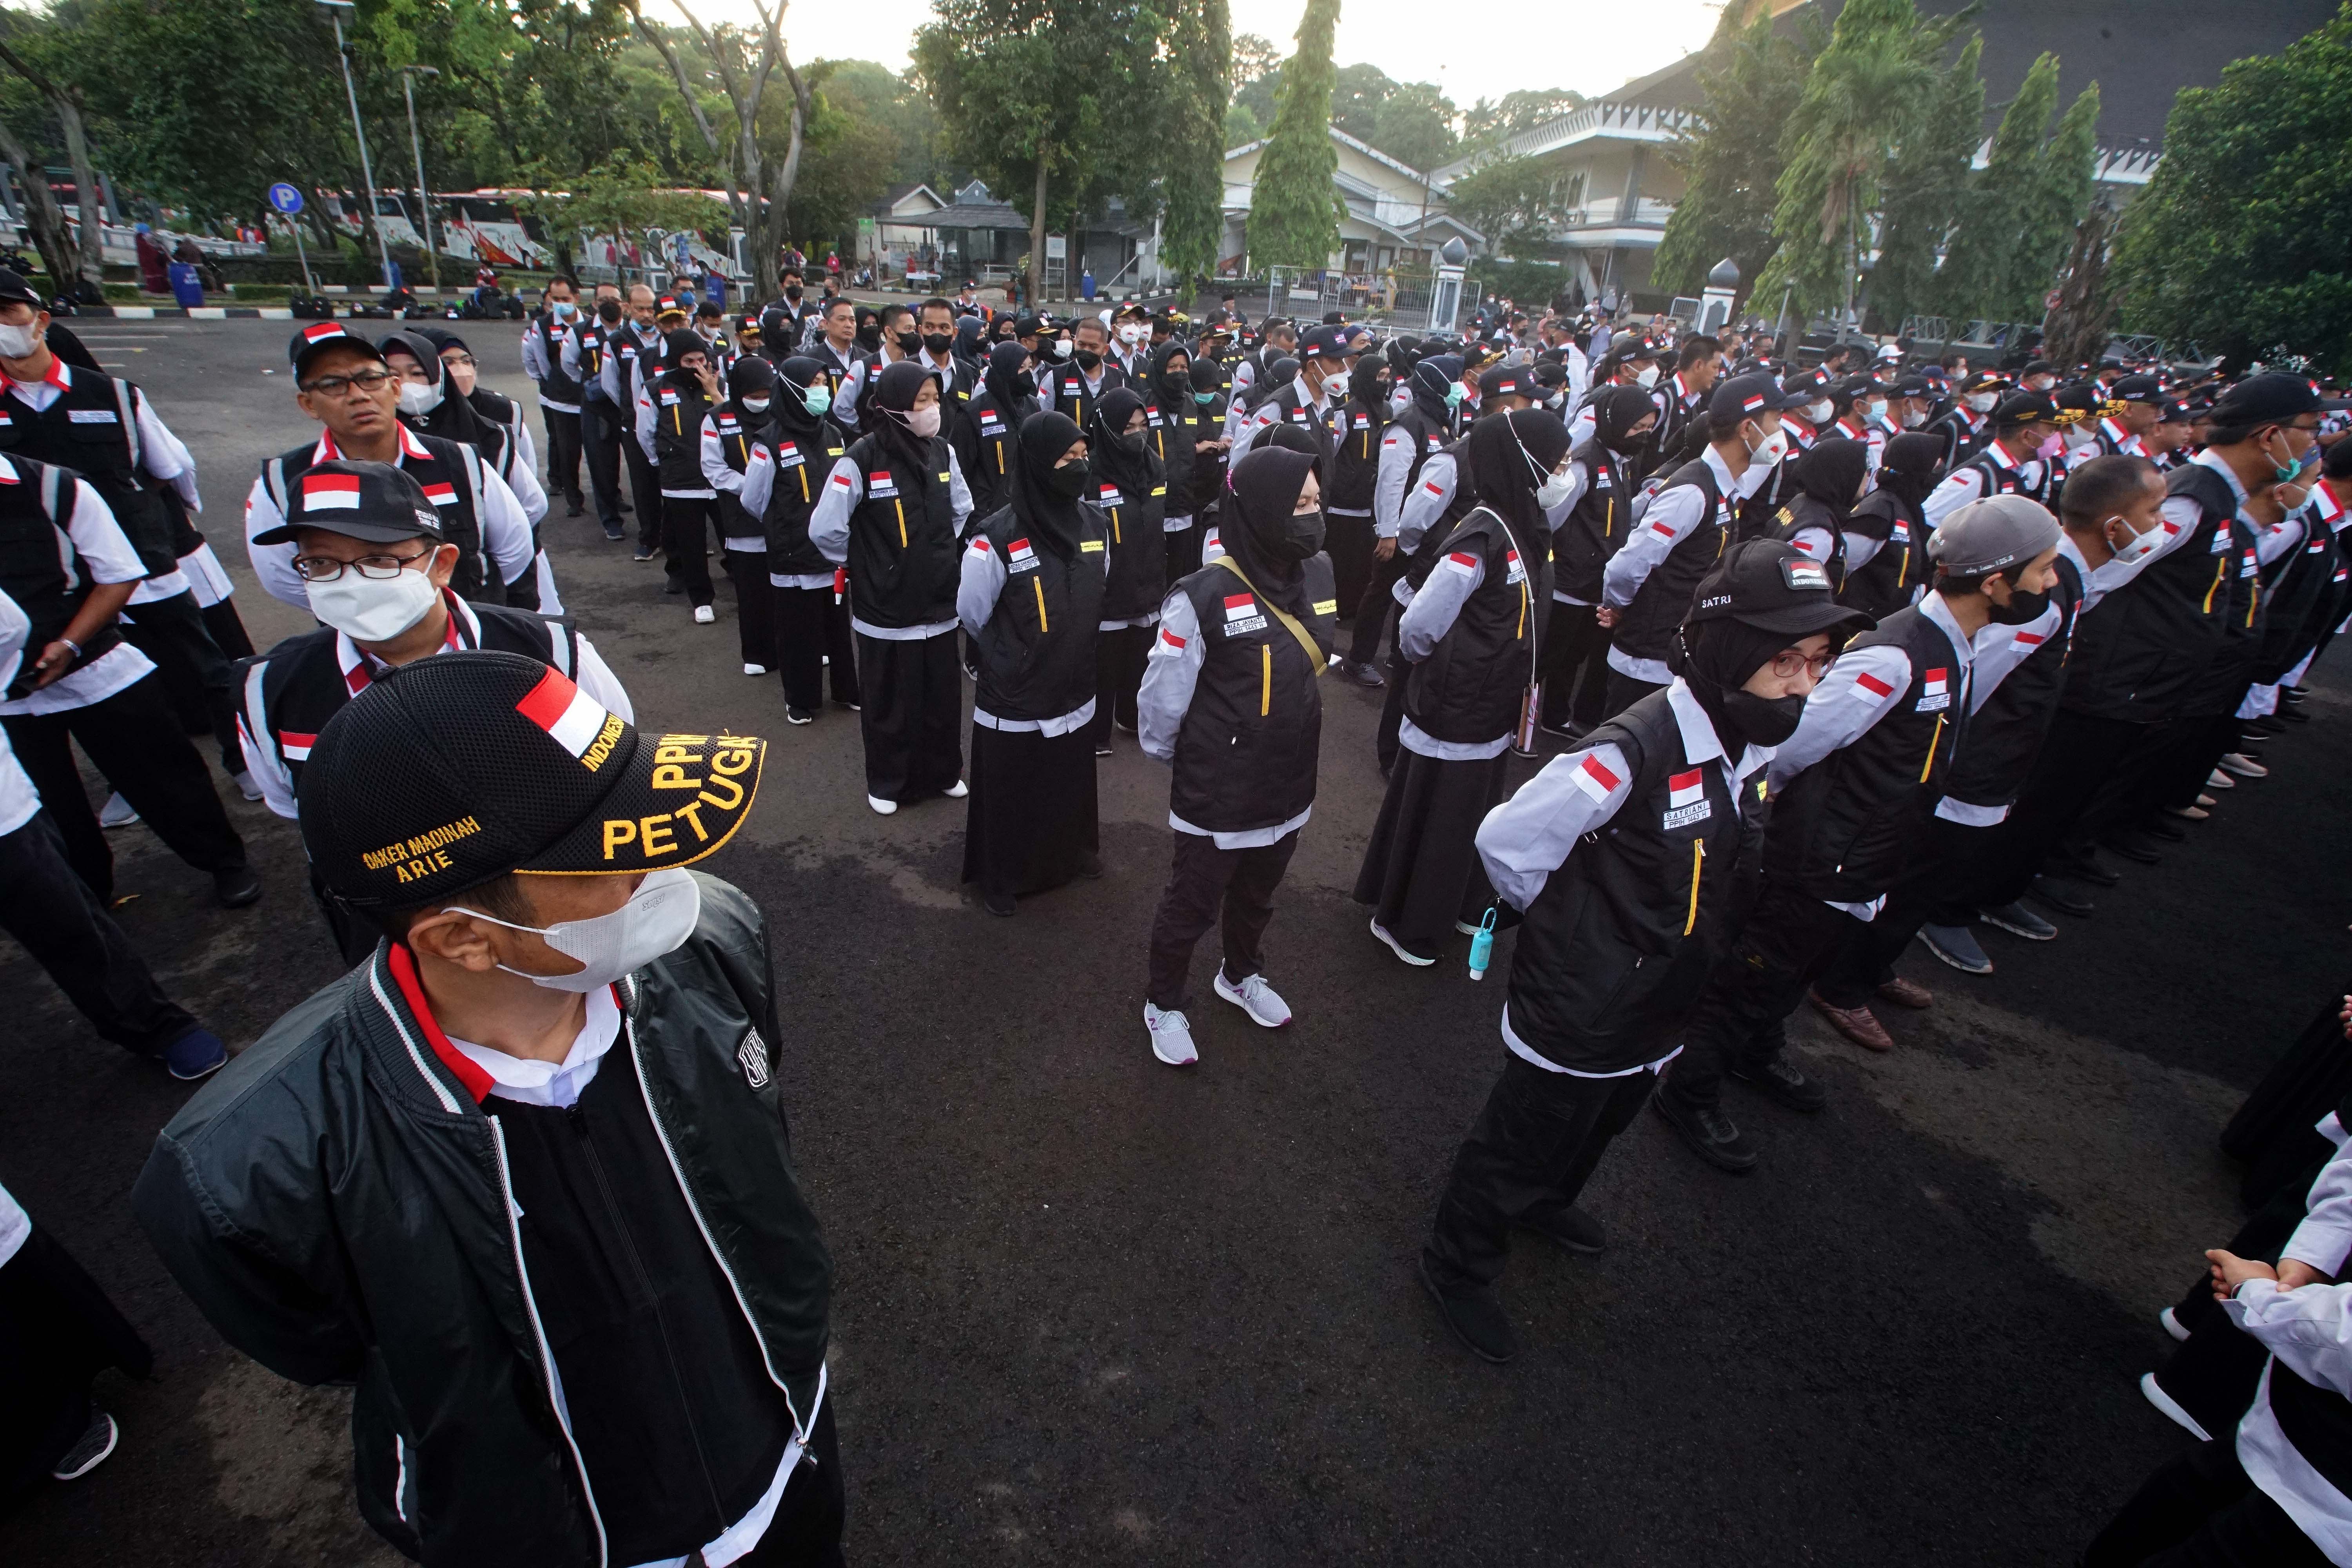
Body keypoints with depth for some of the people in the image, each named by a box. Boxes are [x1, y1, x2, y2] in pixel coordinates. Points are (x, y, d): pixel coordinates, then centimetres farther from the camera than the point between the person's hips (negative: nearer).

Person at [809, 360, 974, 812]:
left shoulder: (942, 452, 1)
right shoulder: (862, 459, -16)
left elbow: (962, 510, 18)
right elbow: (825, 529, -13)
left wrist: (939, 555, 13)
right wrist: (863, 565, 0)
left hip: (939, 605, 5)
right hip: (885, 609, -4)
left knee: (943, 696, 14)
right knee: (889, 702, 9)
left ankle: (942, 771, 34)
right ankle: (886, 782, 28)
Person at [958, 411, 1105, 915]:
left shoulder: (1095, 522, -4)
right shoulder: (997, 537, -21)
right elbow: (972, 616, -7)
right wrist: (1010, 660, 7)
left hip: (1076, 693, 5)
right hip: (1014, 703, -5)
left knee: (1072, 786, 23)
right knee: (1010, 799, 13)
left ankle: (1073, 853, 48)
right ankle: (1000, 879, 36)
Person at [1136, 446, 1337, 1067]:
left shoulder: (1317, 573, -5)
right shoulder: (1205, 595, -27)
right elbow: (1162, 695, -16)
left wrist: (1300, 750, 15)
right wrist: (1170, 757, 0)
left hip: (1289, 787, 6)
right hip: (1217, 797, -6)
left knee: (1257, 896, 28)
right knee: (1192, 905, 15)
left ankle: (1241, 975, 54)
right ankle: (1165, 1004, 39)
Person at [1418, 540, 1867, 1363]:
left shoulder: (1750, 746, -4)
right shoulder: (1636, 750, -33)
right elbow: (1508, 839, -29)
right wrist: (1558, 922, -12)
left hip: (1656, 1011, 9)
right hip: (1576, 1011, -8)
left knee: (1599, 1126, 31)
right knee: (1524, 1138, 11)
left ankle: (1542, 1203, 60)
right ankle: (1458, 1266, 36)